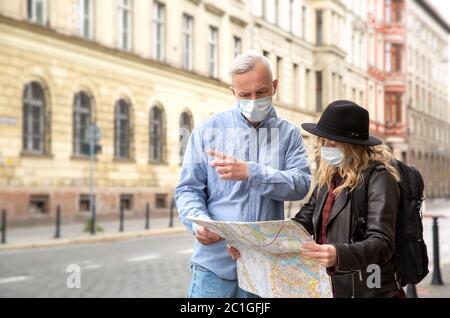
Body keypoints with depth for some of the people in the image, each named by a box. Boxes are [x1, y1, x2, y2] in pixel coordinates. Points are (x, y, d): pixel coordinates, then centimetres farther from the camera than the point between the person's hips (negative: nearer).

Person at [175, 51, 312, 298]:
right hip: (216, 264, -1)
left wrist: (250, 172, -21)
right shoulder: (208, 130, 4)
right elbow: (188, 189, 2)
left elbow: (301, 184, -7)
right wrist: (199, 222, -20)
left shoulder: (289, 134, 8)